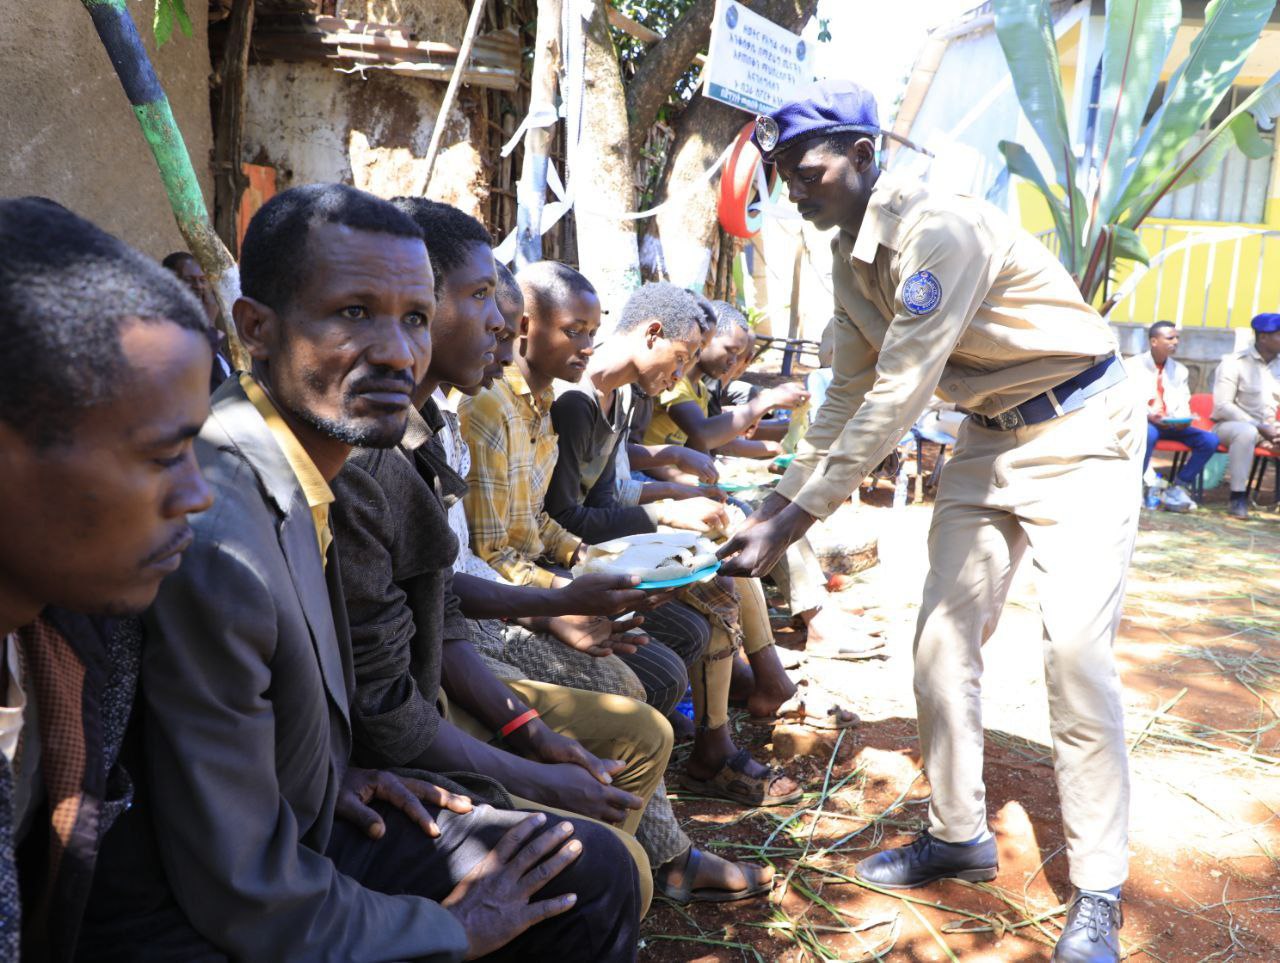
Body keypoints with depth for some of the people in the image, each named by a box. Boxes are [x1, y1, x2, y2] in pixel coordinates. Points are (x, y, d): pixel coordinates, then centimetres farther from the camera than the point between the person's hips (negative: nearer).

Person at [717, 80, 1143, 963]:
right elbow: (849, 399, 6)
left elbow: (896, 400, -31)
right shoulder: (851, 261, 1)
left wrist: (791, 526, -31)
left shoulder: (939, 231, -27)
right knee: (943, 639, 4)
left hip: (1082, 432, -8)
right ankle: (958, 835, 20)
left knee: (1077, 654, -11)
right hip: (990, 436, 8)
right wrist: (776, 503, 1)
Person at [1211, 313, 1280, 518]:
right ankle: (1237, 497, -30)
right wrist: (1260, 427, -20)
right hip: (1229, 425, -5)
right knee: (1247, 432, -37)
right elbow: (1222, 406, -14)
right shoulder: (1235, 363, -7)